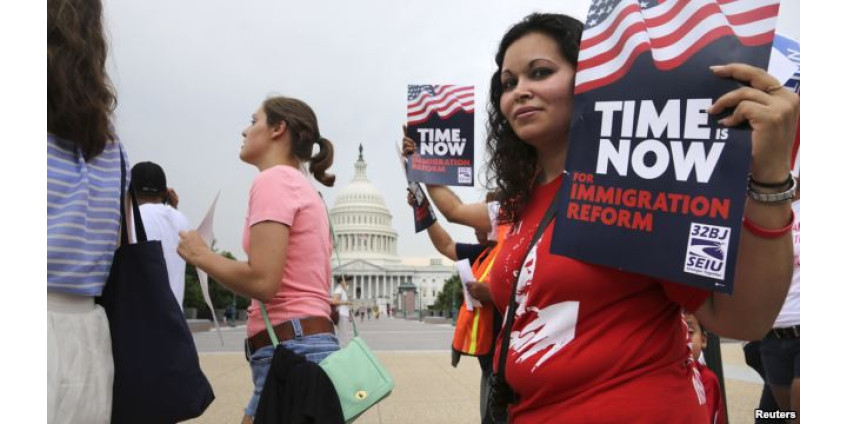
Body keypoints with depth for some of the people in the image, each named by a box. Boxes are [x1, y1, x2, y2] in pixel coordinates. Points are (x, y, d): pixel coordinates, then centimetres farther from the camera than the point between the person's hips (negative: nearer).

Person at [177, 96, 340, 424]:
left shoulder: (274, 179, -9)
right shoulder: (304, 189, 20)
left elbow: (262, 281, -19)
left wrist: (200, 255, -4)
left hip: (290, 350, -9)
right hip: (310, 344, 9)